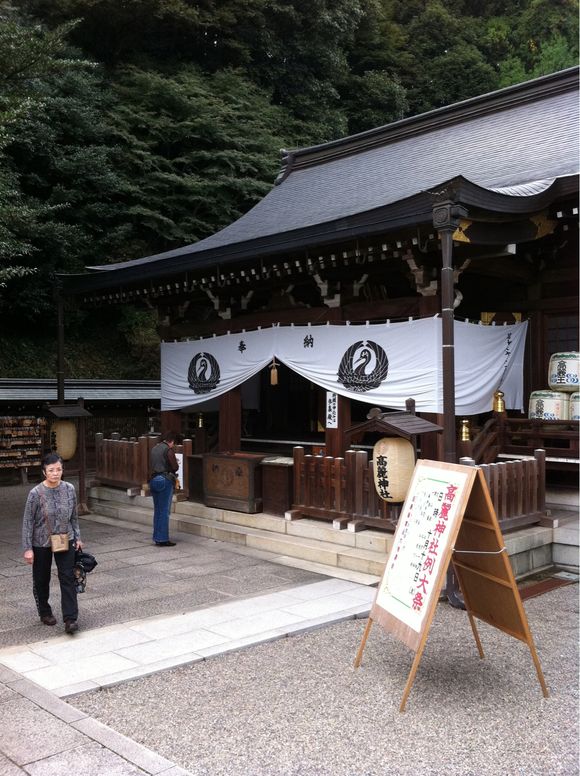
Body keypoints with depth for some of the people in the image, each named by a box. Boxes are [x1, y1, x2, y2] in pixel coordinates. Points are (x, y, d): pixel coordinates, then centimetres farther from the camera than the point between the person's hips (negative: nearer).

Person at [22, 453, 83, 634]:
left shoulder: (69, 489, -6)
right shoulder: (36, 493, -16)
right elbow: (28, 522, -10)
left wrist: (77, 538, 8)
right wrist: (28, 548, -10)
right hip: (41, 543, -2)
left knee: (68, 579, -4)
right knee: (42, 579, 14)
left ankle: (70, 619, -2)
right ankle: (45, 612, 35)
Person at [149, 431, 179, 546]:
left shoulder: (154, 448, 12)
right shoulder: (168, 450, -12)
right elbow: (175, 467, -12)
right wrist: (175, 463, 10)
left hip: (154, 480, 8)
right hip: (165, 480, -8)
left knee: (157, 510, 14)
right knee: (164, 511, -2)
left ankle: (157, 537, 18)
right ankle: (163, 539, 0)